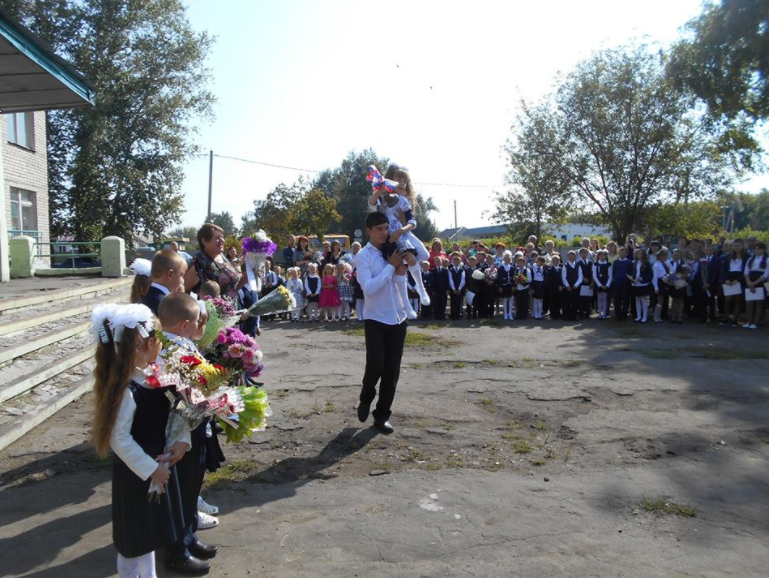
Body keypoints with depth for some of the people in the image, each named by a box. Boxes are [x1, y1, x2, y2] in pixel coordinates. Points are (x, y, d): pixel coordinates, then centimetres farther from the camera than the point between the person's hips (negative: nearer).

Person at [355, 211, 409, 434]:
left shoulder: (394, 250, 6)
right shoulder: (363, 256, -9)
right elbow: (369, 287, -20)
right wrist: (390, 266, -17)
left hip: (398, 318, 5)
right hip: (376, 320, -5)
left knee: (392, 370, 7)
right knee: (375, 367, -10)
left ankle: (382, 415, 22)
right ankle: (365, 400, 24)